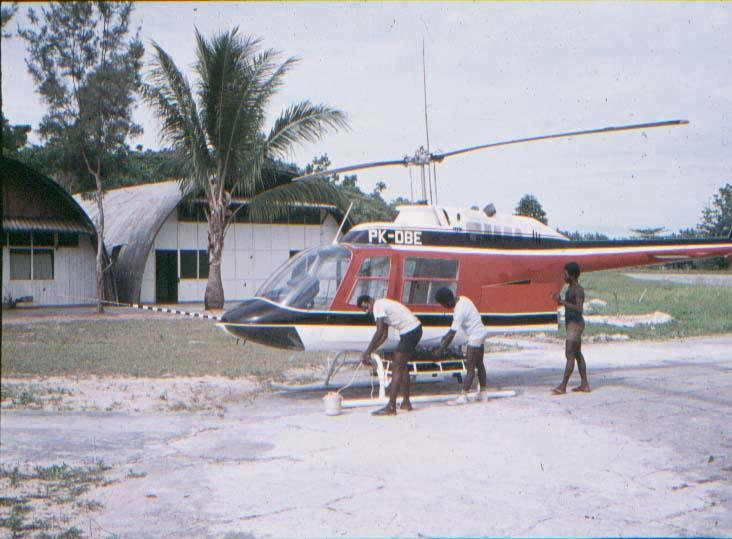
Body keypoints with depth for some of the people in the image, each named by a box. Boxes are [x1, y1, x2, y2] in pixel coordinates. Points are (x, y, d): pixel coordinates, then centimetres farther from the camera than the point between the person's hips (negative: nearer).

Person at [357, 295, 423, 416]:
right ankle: (406, 403, 26)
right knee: (402, 366, 19)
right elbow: (384, 334, 19)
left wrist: (367, 352, -19)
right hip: (415, 329, 10)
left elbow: (380, 332, -22)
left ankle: (391, 408, -13)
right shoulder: (382, 305, 18)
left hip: (410, 332, -10)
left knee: (396, 367, -11)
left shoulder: (378, 307, -13)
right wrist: (370, 351, 14)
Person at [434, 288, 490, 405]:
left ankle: (463, 396, -7)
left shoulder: (460, 311, -26)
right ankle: (482, 393, 27)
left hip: (475, 337, -10)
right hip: (481, 333, 10)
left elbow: (452, 334, -23)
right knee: (479, 364, 17)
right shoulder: (462, 299, 0)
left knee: (470, 367, -8)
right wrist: (447, 335, 16)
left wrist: (441, 350, -17)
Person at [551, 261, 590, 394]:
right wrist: (560, 300, 8)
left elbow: (578, 308, -27)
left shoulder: (578, 290, -17)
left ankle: (563, 386, -11)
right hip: (572, 324, 11)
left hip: (575, 325, -11)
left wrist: (562, 302, -28)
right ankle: (584, 384, 17)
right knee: (577, 354, 13)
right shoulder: (571, 289, 13)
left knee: (570, 355, -10)